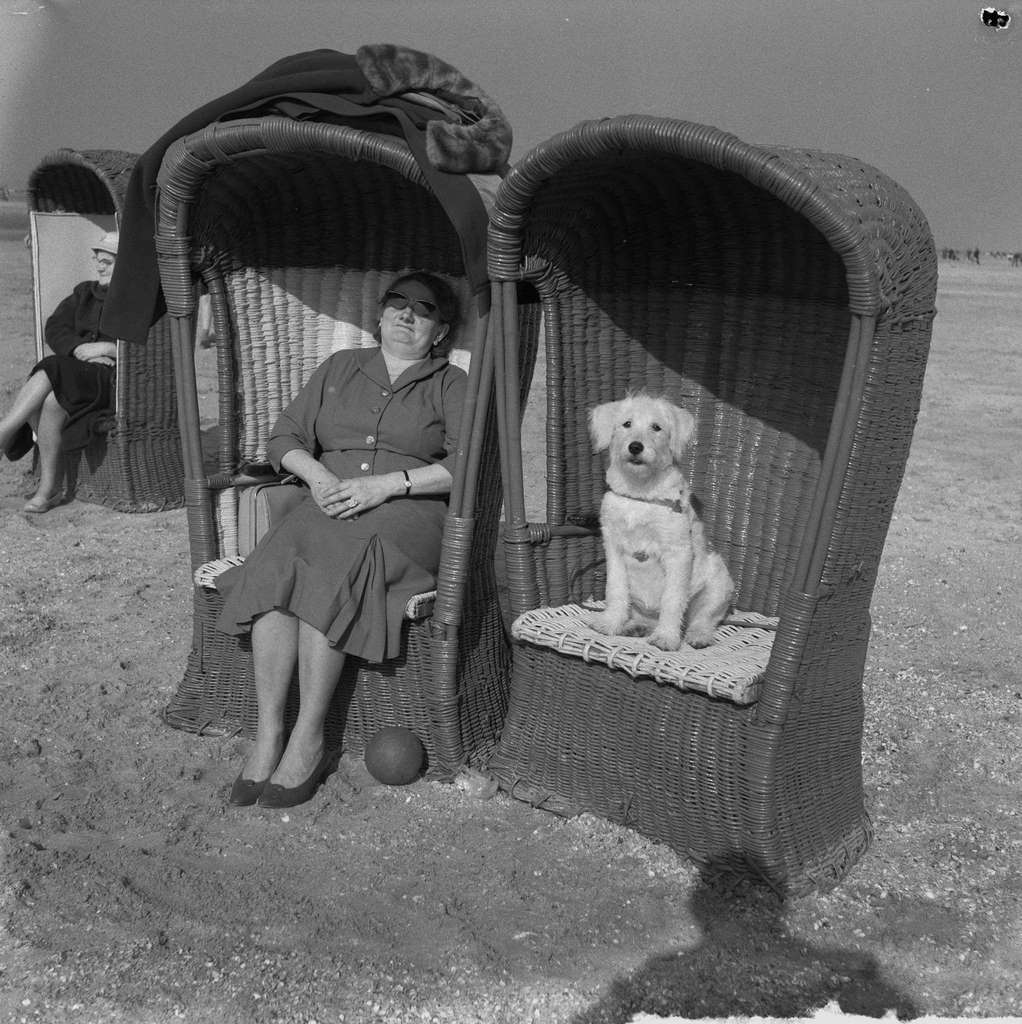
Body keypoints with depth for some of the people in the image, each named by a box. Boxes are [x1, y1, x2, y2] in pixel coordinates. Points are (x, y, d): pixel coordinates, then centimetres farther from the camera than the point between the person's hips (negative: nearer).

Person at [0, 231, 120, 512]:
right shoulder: (85, 292, 21)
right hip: (75, 378, 6)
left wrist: (107, 348, -16)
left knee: (47, 375, -30)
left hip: (118, 382, -6)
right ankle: (51, 488, -19)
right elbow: (55, 328, 9)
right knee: (38, 403, -26)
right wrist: (80, 349, -11)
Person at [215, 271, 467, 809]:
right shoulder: (340, 367, 24)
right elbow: (285, 436, 18)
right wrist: (317, 473, -4)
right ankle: (267, 735, -28)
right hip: (328, 505, 3)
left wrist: (384, 484, -13)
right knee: (275, 564, -30)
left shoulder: (450, 385, 12)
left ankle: (308, 740, -27)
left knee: (329, 571, -34)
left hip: (407, 512, -3)